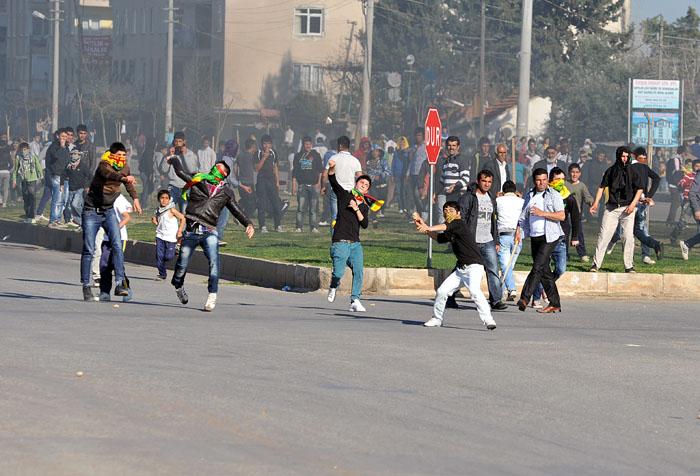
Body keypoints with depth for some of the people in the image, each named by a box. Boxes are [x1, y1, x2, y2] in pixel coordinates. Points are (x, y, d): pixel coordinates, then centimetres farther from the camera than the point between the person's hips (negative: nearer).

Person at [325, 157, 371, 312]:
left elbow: (365, 224, 4)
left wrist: (357, 209, -7)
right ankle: (333, 287, 20)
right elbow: (333, 181, -6)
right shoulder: (344, 194, 7)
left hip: (355, 244, 4)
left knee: (358, 272, -9)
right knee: (339, 273, -14)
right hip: (340, 241, -4)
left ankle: (355, 301, -2)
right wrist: (332, 168, -24)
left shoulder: (364, 207, 18)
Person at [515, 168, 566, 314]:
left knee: (537, 267, -16)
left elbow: (561, 216, -12)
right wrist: (519, 231, 5)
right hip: (535, 237, 7)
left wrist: (542, 213, -19)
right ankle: (555, 304, 12)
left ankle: (525, 298, -20)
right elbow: (523, 217, 19)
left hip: (549, 237, -7)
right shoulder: (529, 196, 15)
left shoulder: (554, 195, -3)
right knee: (544, 270, 7)